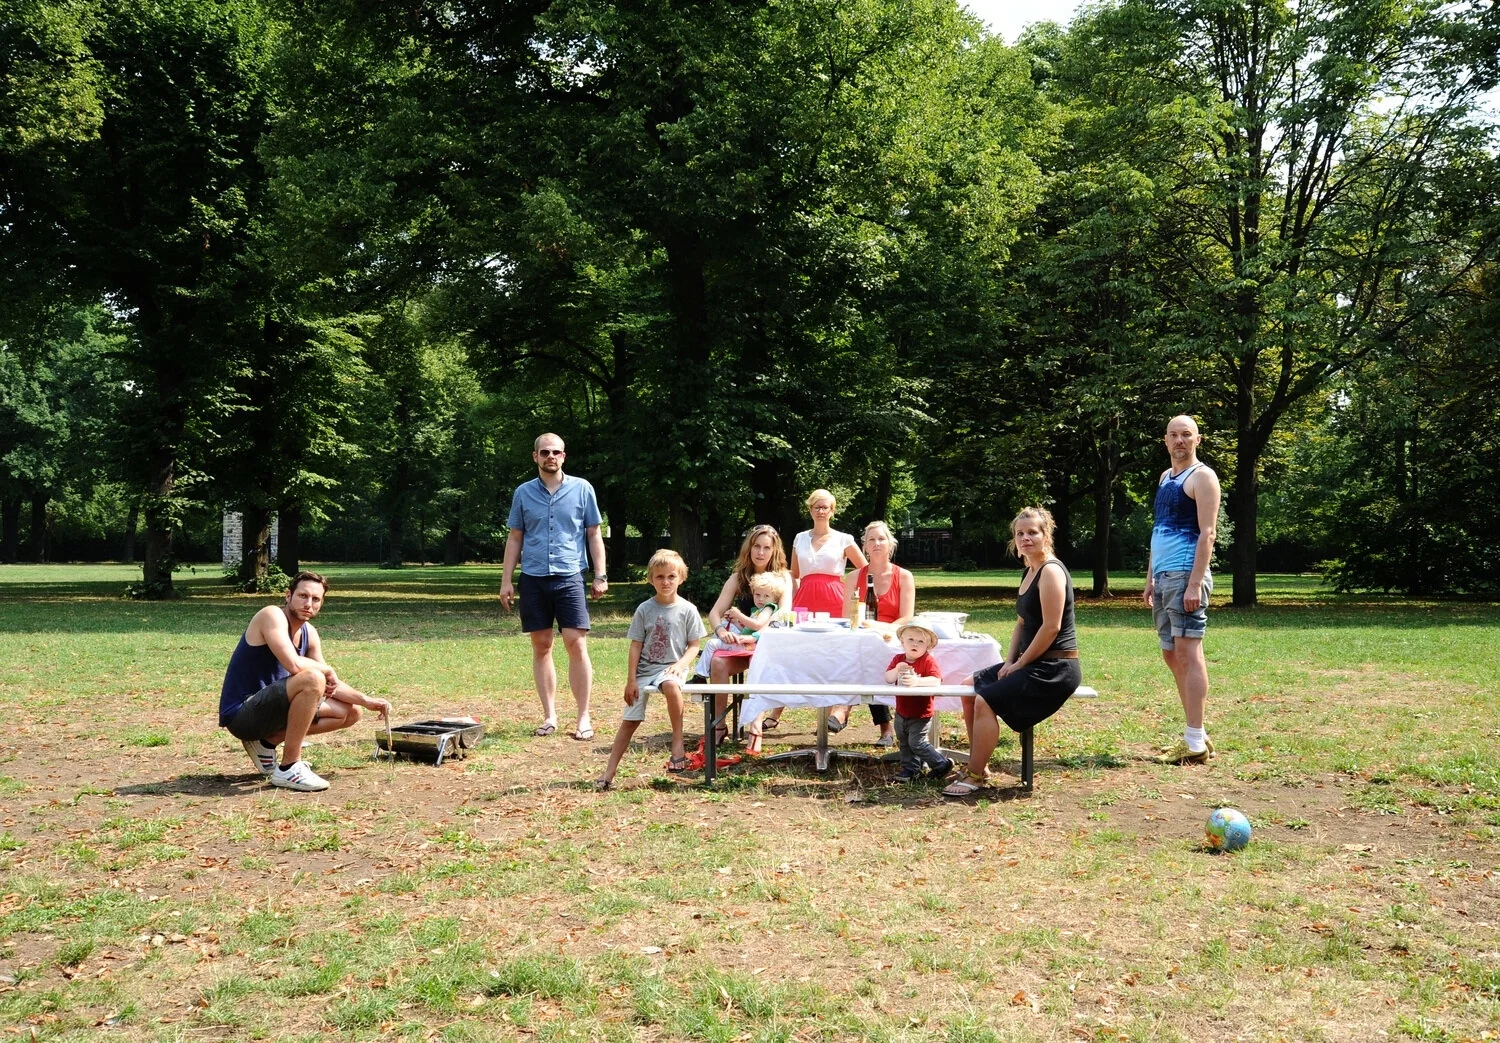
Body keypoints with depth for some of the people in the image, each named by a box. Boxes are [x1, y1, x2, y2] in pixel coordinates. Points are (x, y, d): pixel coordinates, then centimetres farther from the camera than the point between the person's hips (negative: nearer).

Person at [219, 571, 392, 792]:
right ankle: (288, 768, -23)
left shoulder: (309, 633, 9)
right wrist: (327, 670, -14)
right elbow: (294, 665, -31)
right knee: (312, 679, -32)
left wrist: (367, 701, 3)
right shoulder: (272, 615, -16)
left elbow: (332, 684, 15)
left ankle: (267, 742, 8)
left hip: (265, 709, 9)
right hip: (240, 714, -9)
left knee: (350, 713, 11)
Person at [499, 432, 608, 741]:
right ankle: (549, 715, 14)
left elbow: (594, 534, 7)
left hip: (569, 577, -2)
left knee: (576, 645, -8)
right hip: (533, 579, 2)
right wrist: (506, 580, 7)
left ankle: (584, 717, -1)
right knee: (541, 647, 6)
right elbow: (515, 539, 13)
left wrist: (600, 576, 0)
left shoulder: (582, 489, 4)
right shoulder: (523, 493, 9)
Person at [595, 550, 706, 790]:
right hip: (645, 669, 2)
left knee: (671, 685, -38)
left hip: (671, 668, -2)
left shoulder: (687, 610, -1)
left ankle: (678, 743, -24)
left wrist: (681, 664, -17)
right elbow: (636, 646, 2)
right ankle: (609, 773, 10)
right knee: (629, 720, 3)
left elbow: (694, 646, 2)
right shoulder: (645, 610, 1)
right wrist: (631, 680, -2)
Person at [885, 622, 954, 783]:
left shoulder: (928, 661, -18)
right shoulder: (898, 659, -2)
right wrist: (897, 670, -31)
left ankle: (942, 765, 9)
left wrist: (917, 681, -46)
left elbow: (936, 681, -32)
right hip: (901, 712, 6)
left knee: (916, 743, -7)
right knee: (905, 743, 18)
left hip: (920, 714, -6)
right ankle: (911, 769, 36)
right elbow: (888, 679, -11)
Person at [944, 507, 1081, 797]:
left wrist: (1019, 664, -15)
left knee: (985, 701, -20)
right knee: (969, 686, 12)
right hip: (1030, 662, 10)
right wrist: (1010, 661, 4)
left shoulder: (1051, 571, -16)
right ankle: (978, 762, 18)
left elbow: (1051, 627, -22)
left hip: (1054, 669, -10)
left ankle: (975, 776, -8)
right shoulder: (1029, 571, 13)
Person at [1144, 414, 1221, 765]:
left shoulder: (1201, 476, -6)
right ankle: (1195, 735, 17)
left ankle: (1195, 743, -10)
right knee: (1171, 655, 10)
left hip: (1185, 576, -9)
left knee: (1188, 652, -11)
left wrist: (1195, 583, -21)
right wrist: (1150, 577, 17)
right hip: (1163, 577, 9)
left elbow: (1207, 533, -13)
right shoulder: (1165, 477, 20)